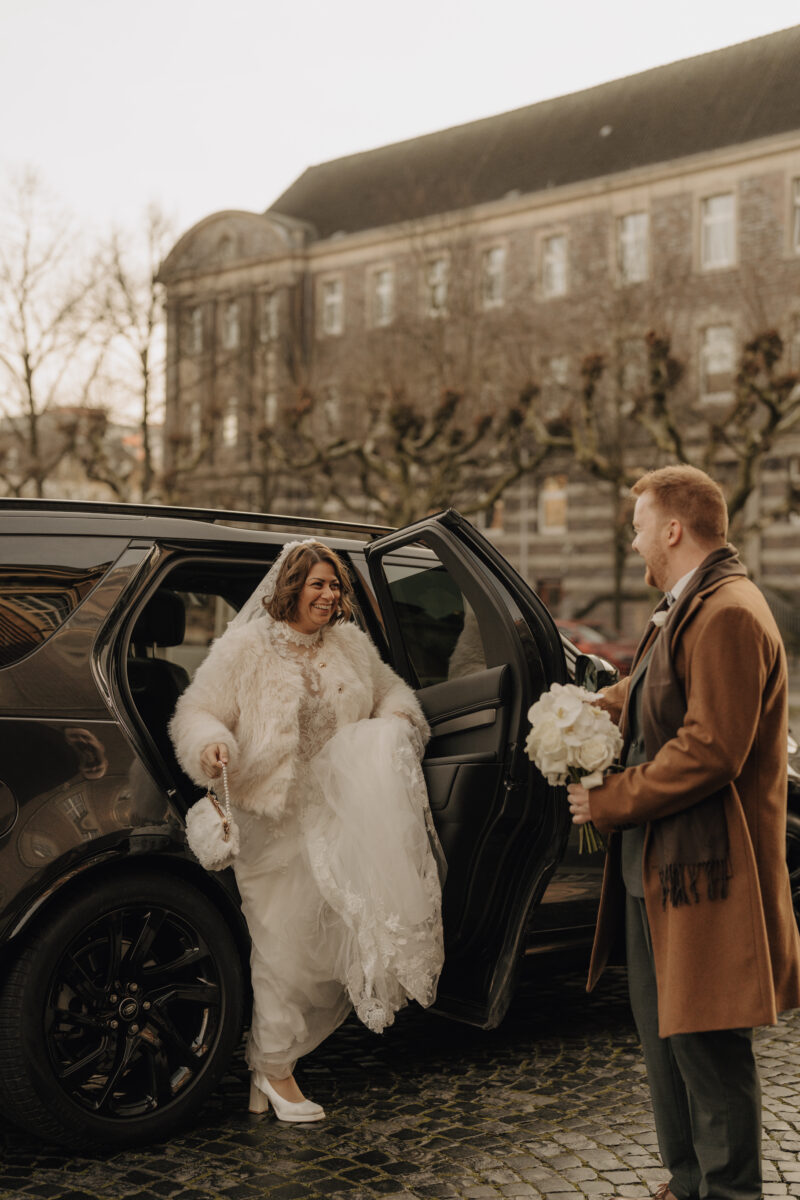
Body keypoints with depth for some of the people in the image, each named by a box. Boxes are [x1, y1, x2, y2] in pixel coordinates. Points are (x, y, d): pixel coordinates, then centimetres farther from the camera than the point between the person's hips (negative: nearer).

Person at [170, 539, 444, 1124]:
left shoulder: (352, 645, 9)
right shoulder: (245, 649, -4)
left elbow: (390, 691, 21)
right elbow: (196, 712, -5)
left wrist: (398, 717, -3)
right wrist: (212, 745, -28)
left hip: (341, 810, 4)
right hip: (275, 820, -4)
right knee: (286, 944, -2)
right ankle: (273, 1069, 18)